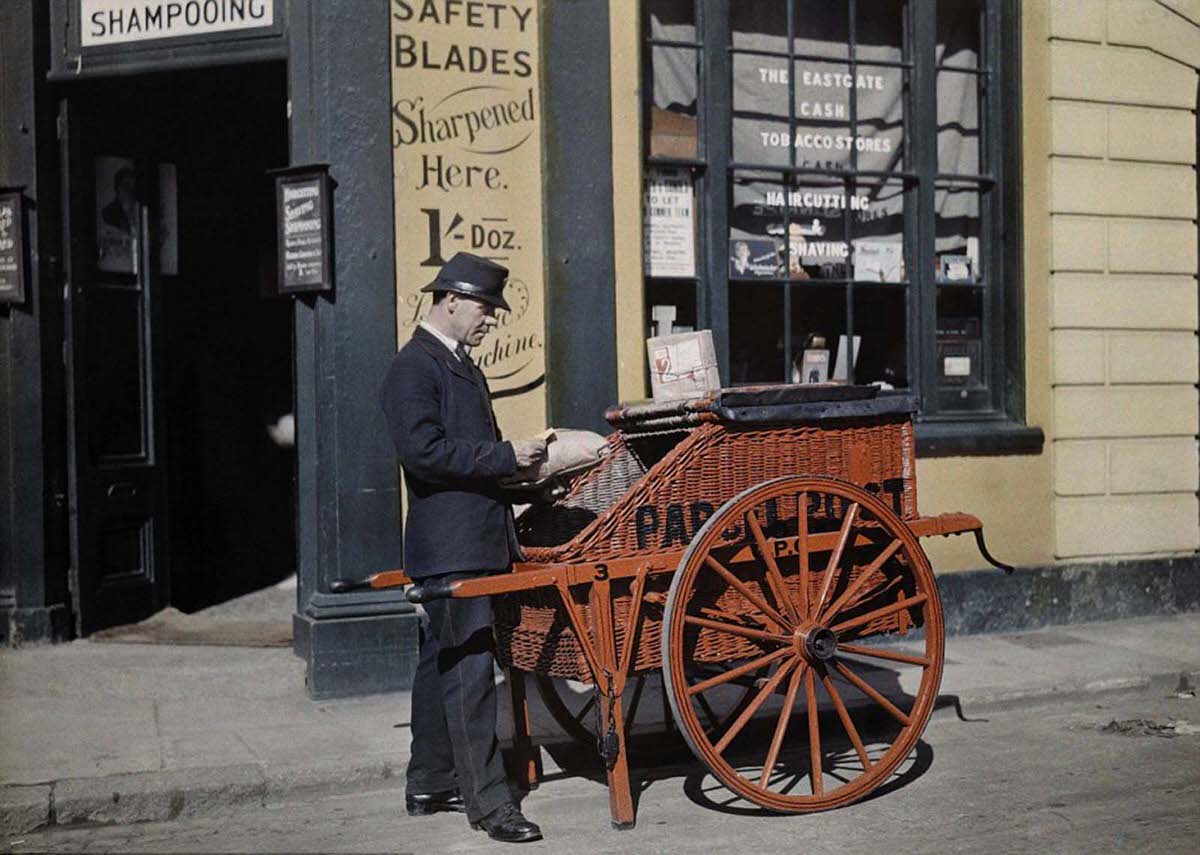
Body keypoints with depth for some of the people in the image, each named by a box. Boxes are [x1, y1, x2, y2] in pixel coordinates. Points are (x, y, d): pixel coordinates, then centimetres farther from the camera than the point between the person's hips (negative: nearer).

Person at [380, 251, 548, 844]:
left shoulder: (463, 367, 20)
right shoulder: (413, 368, -11)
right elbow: (422, 450, -22)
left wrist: (516, 463, 10)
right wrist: (504, 456, -19)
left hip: (477, 540, 10)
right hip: (450, 547, -10)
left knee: (442, 663, 16)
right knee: (469, 669, -8)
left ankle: (429, 784, 26)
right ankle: (486, 800, -2)